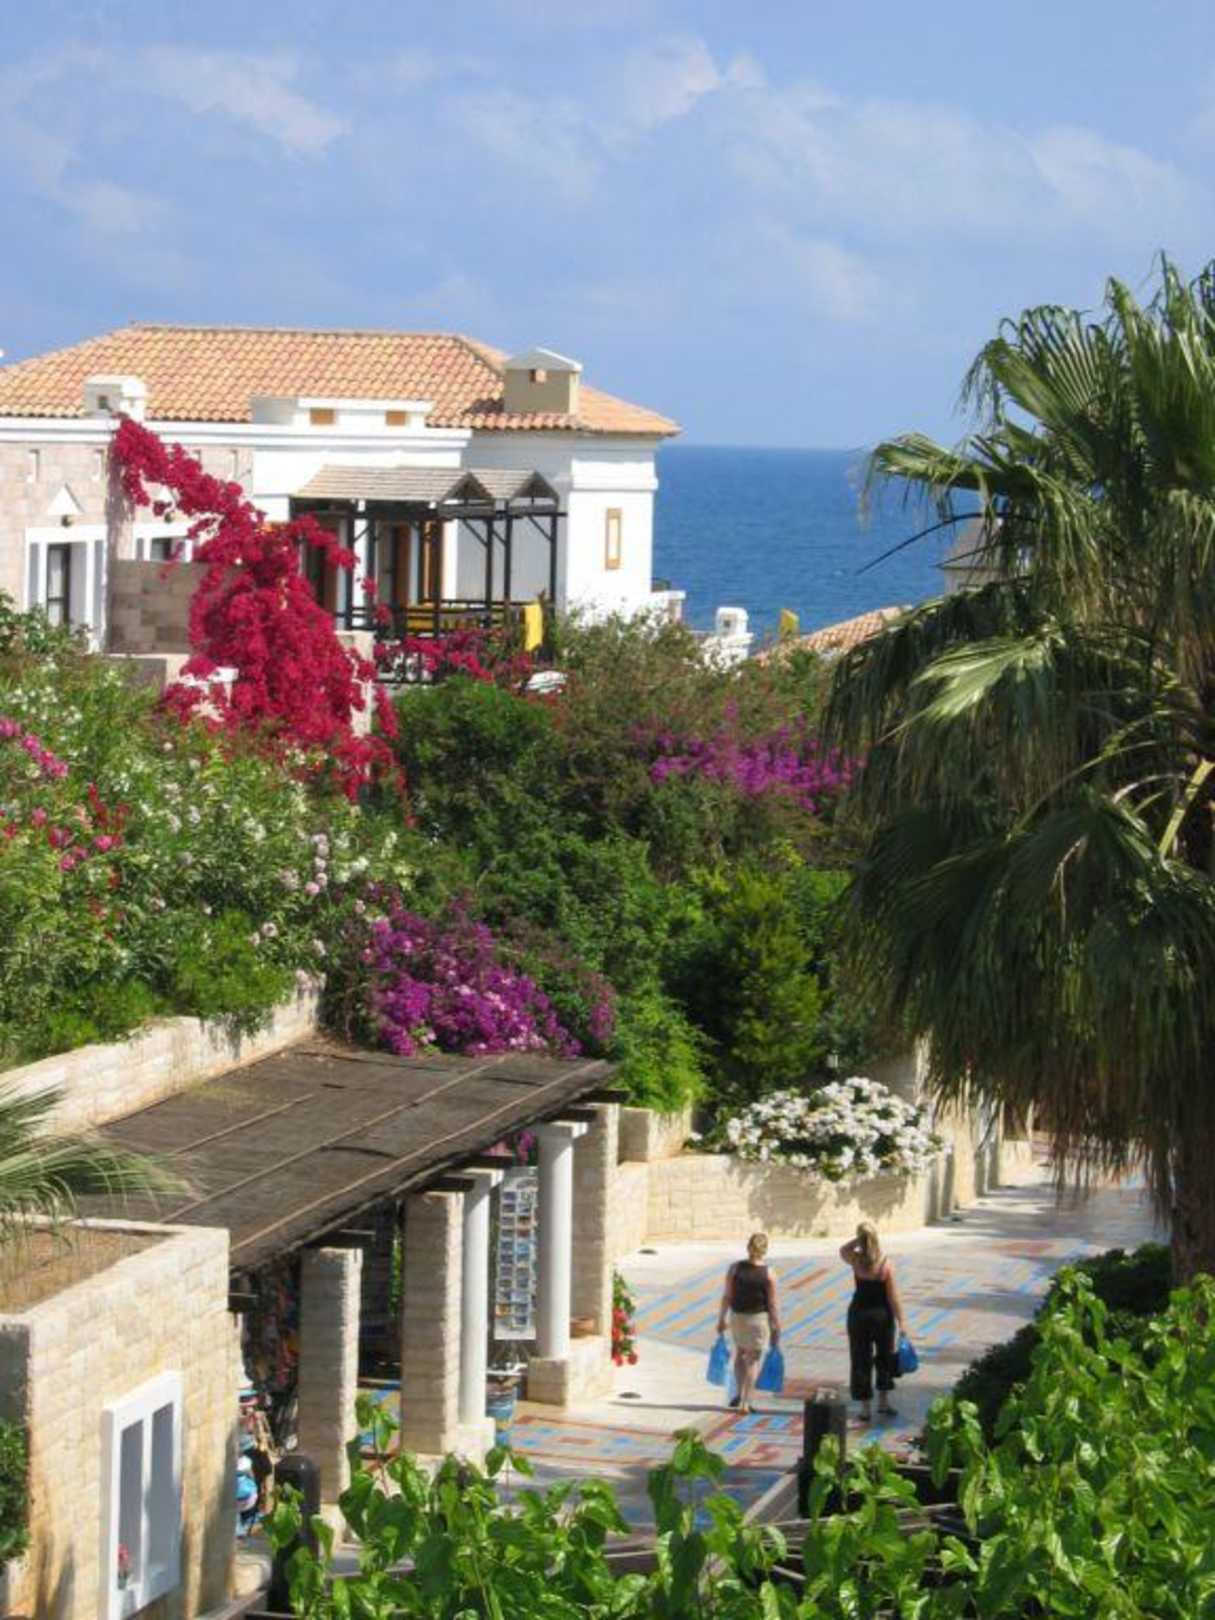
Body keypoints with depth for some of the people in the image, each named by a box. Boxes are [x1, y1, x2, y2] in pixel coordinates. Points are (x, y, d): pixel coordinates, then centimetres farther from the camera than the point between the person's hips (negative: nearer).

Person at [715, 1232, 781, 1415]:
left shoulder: (735, 1268, -8)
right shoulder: (768, 1275, -13)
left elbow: (726, 1297, -4)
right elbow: (772, 1304, -10)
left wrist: (721, 1319, 7)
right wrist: (776, 1328, -1)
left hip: (737, 1317, 2)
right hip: (759, 1318, -2)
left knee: (740, 1353, 26)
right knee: (753, 1359, 9)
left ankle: (739, 1393, 18)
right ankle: (745, 1402, 6)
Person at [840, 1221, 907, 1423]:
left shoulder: (856, 1261, -11)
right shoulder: (886, 1265, -13)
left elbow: (843, 1251, 13)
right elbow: (893, 1297, -11)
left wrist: (858, 1240, -1)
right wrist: (901, 1320, -4)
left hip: (859, 1313, 0)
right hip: (882, 1314, 0)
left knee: (861, 1360, 7)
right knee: (885, 1357, 19)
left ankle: (865, 1408, 8)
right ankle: (884, 1402, 27)